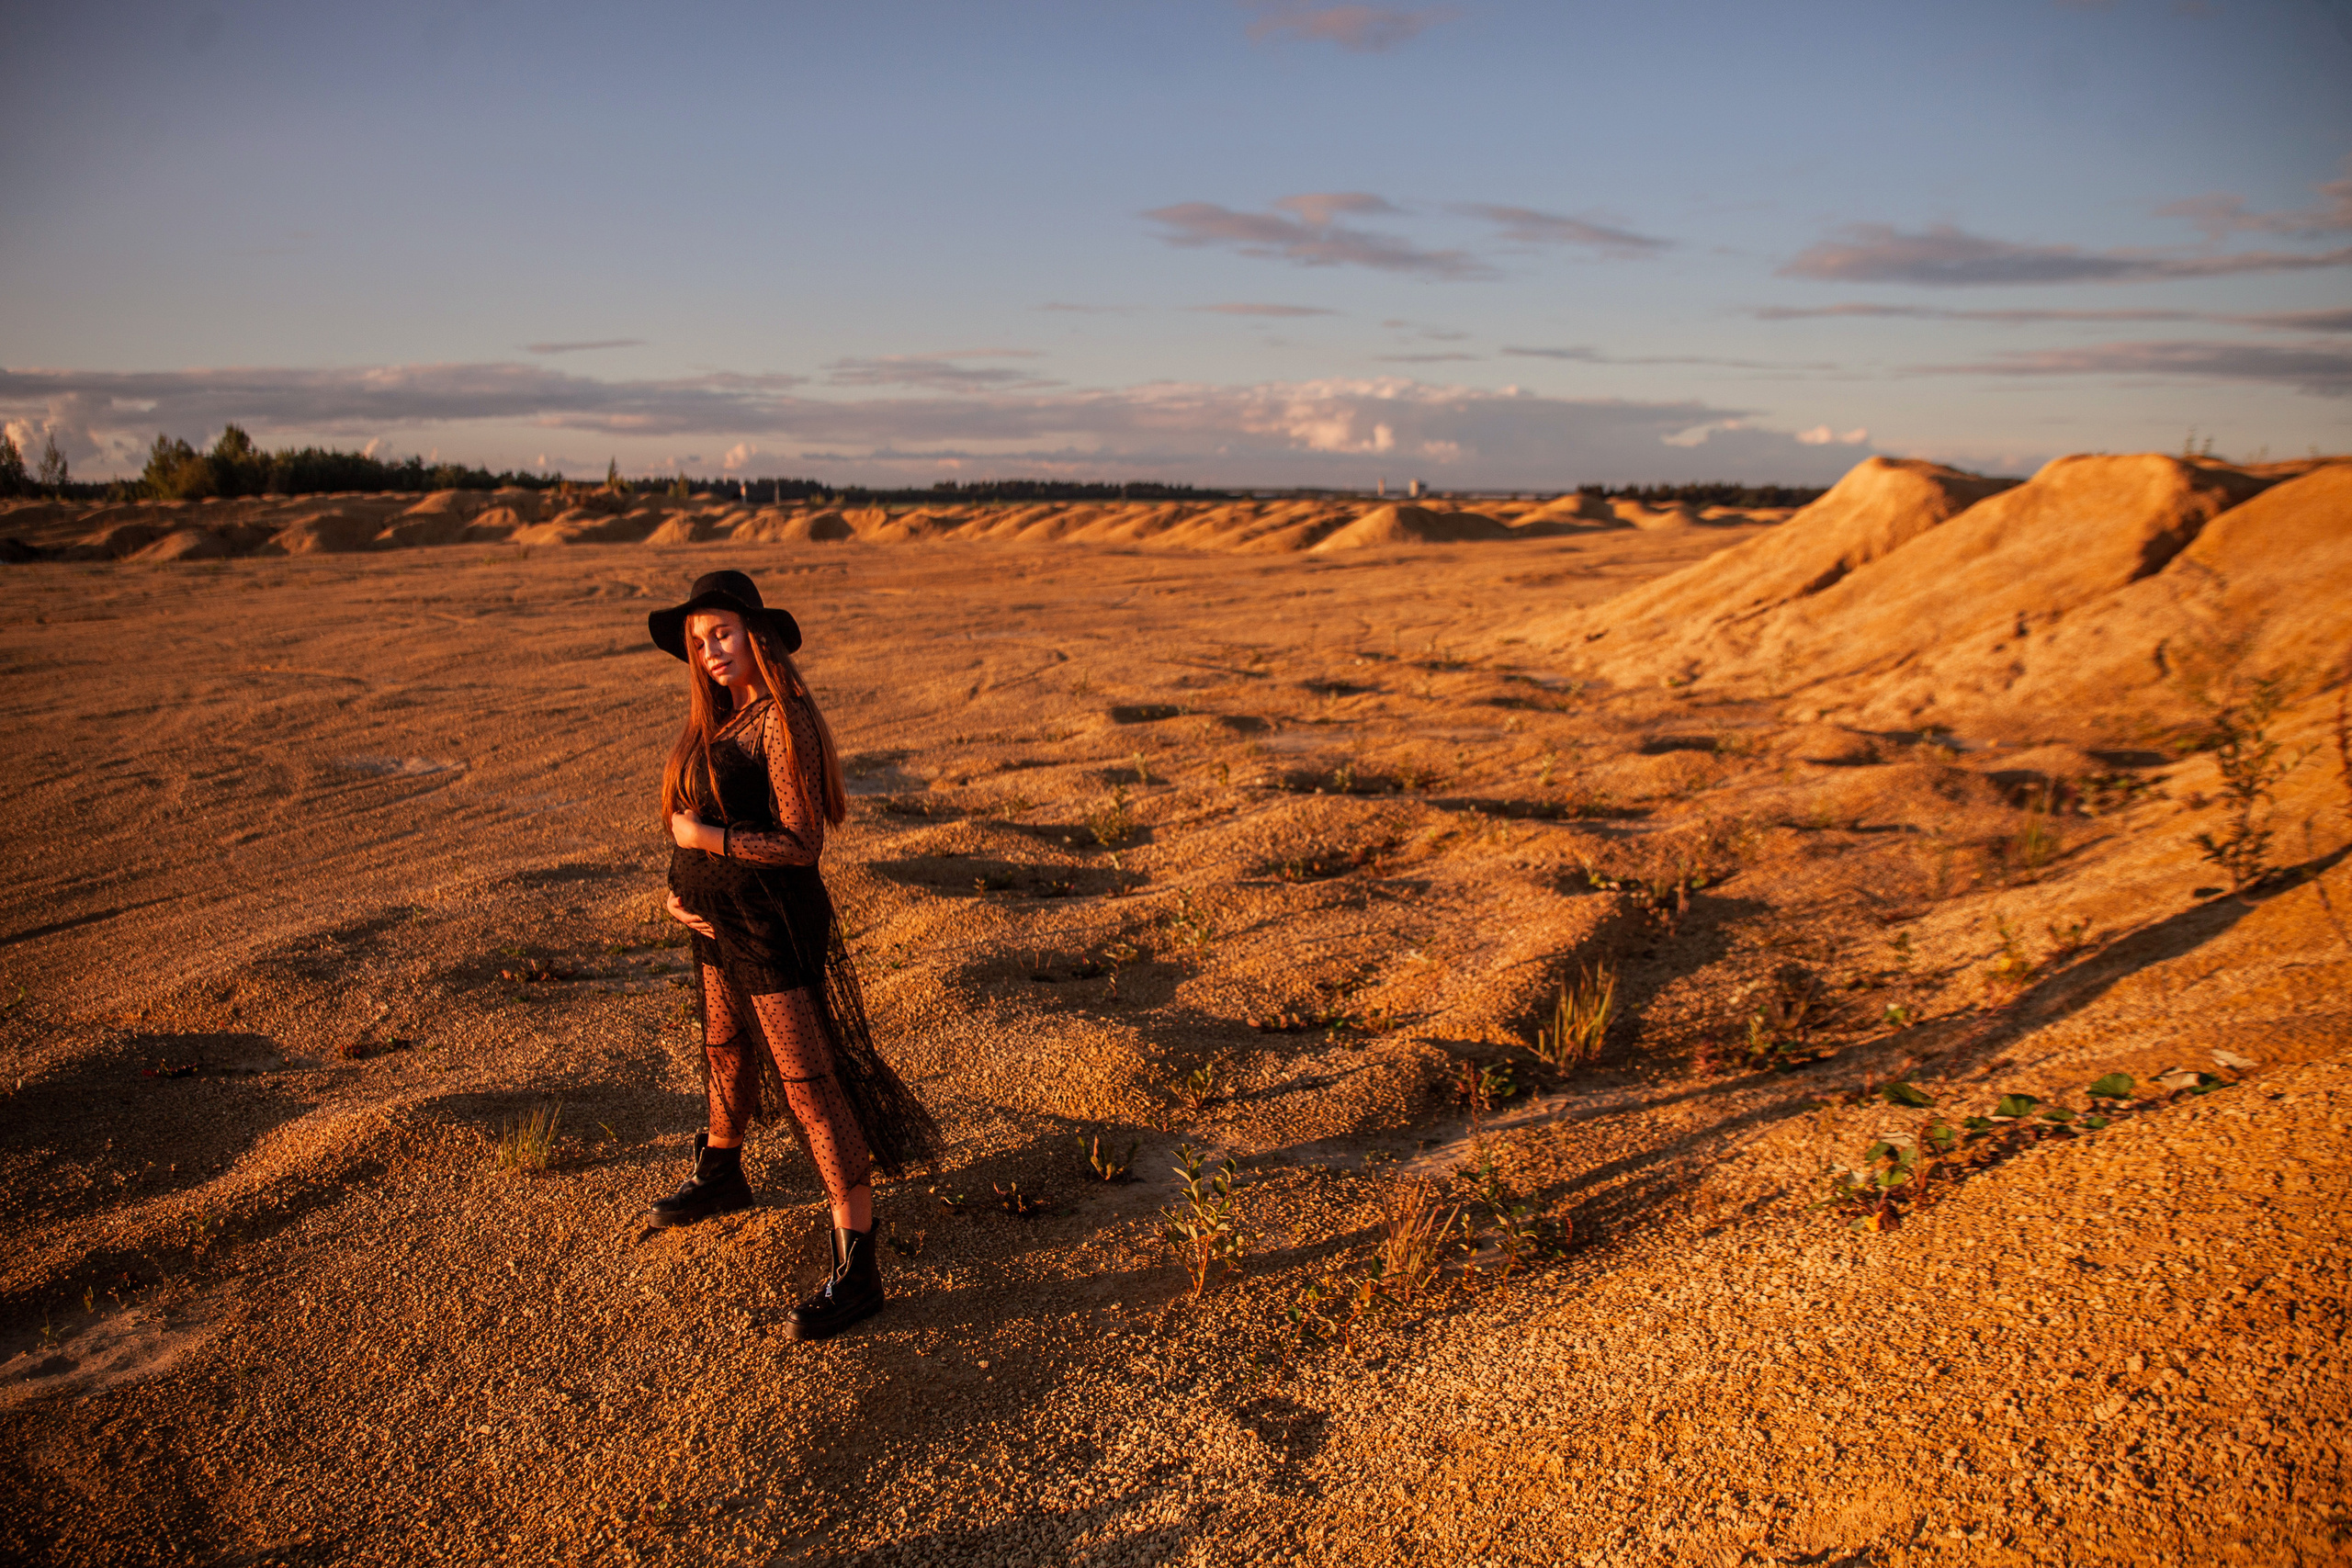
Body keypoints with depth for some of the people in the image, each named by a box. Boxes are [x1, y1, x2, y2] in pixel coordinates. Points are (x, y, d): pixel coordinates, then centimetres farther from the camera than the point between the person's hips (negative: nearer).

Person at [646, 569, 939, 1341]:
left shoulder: (783, 721, -20)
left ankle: (857, 1265, -4)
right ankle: (721, 1175, 54)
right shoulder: (720, 716, 7)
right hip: (720, 917, 9)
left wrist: (706, 839, -19)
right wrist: (679, 887, 3)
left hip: (774, 924, -9)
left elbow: (802, 842, -22)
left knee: (809, 1083, -8)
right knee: (727, 1048, 28)